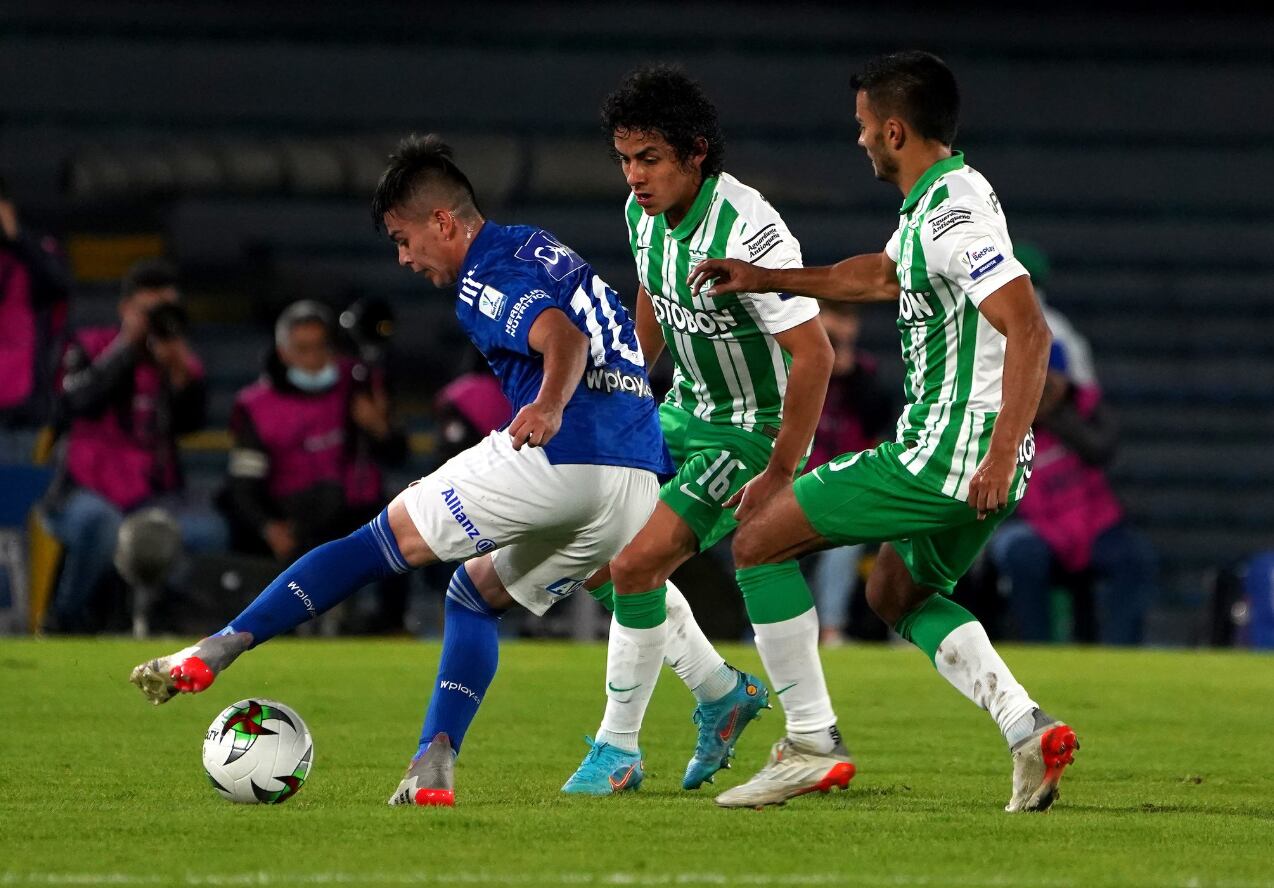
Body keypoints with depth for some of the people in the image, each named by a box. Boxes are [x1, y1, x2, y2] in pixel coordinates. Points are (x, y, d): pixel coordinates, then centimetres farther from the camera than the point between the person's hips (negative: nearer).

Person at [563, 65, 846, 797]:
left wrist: (780, 474, -28)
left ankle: (619, 750, 0)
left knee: (635, 565, -14)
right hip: (685, 408, 9)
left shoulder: (748, 233, -30)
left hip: (750, 428, -9)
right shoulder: (646, 211, -5)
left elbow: (814, 356, -30)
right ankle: (722, 692, 24)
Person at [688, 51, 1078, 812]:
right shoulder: (935, 200, 13)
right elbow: (878, 277, 34)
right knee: (898, 592, 29)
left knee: (758, 542, -2)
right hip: (967, 461, 10)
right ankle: (1029, 729, 11)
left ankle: (808, 740, -1)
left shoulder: (955, 212, -19)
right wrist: (764, 279, 36)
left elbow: (1030, 331, -27)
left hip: (944, 456, -10)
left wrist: (1002, 455, -32)